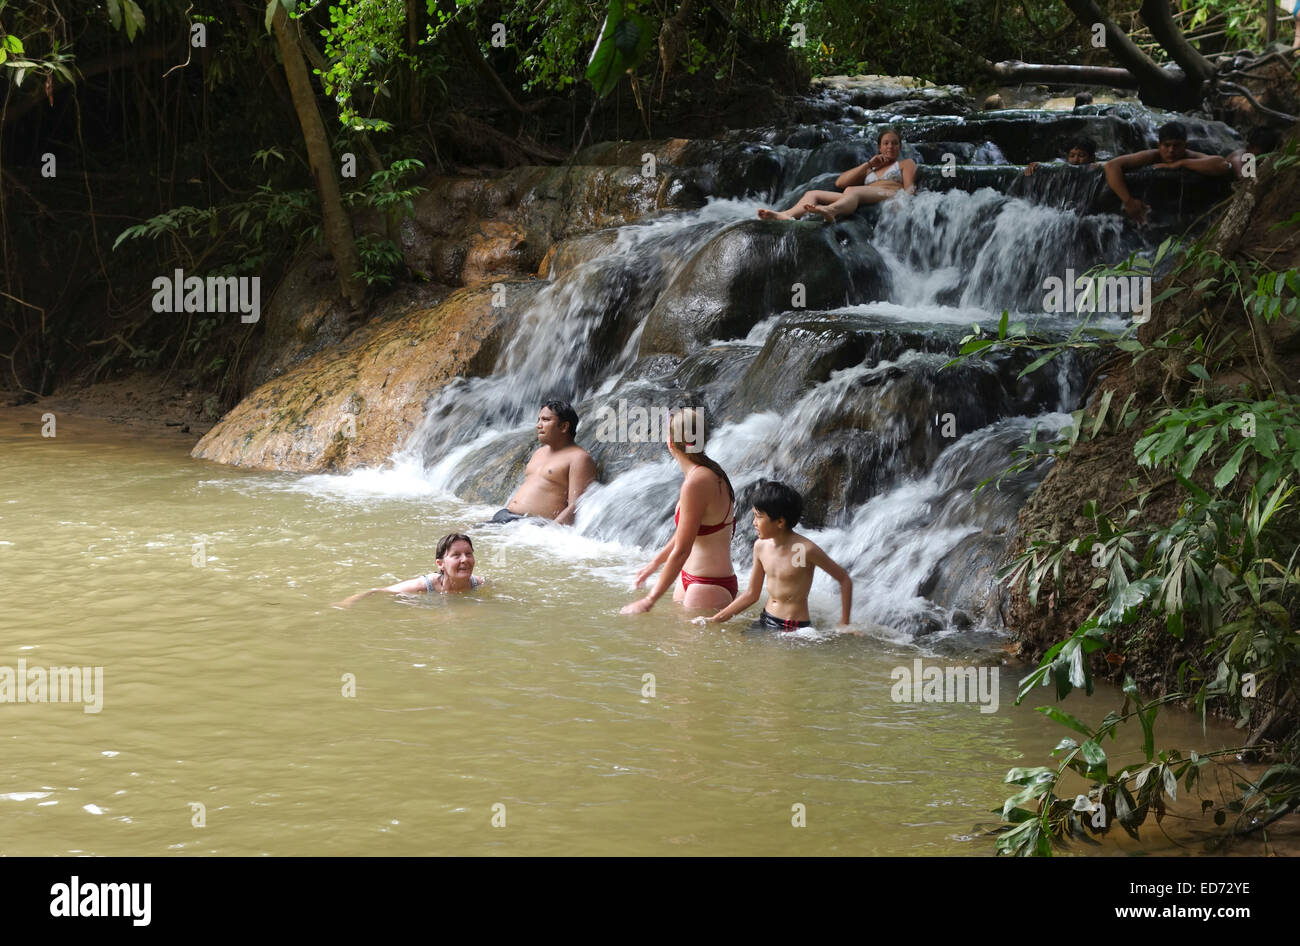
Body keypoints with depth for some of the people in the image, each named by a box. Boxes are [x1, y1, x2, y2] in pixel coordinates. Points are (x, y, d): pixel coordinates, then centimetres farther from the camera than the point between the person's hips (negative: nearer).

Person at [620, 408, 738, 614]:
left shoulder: (696, 483, -22)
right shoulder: (709, 473, 8)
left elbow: (681, 550, -21)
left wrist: (649, 600, -16)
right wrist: (655, 564, 36)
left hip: (709, 587, -10)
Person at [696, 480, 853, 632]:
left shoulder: (805, 549, -17)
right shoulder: (761, 546, 3)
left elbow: (845, 580, -8)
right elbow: (751, 594, 14)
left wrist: (844, 626, -8)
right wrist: (715, 620, 11)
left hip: (795, 629, -6)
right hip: (765, 621, 6)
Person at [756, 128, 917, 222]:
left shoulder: (906, 163, 28)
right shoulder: (869, 170, 41)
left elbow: (910, 188, 7)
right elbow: (840, 182, 25)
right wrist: (869, 164, 20)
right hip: (864, 201, 6)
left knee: (852, 190, -39)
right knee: (812, 194, -12)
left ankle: (829, 211, -74)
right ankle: (787, 215, -45)